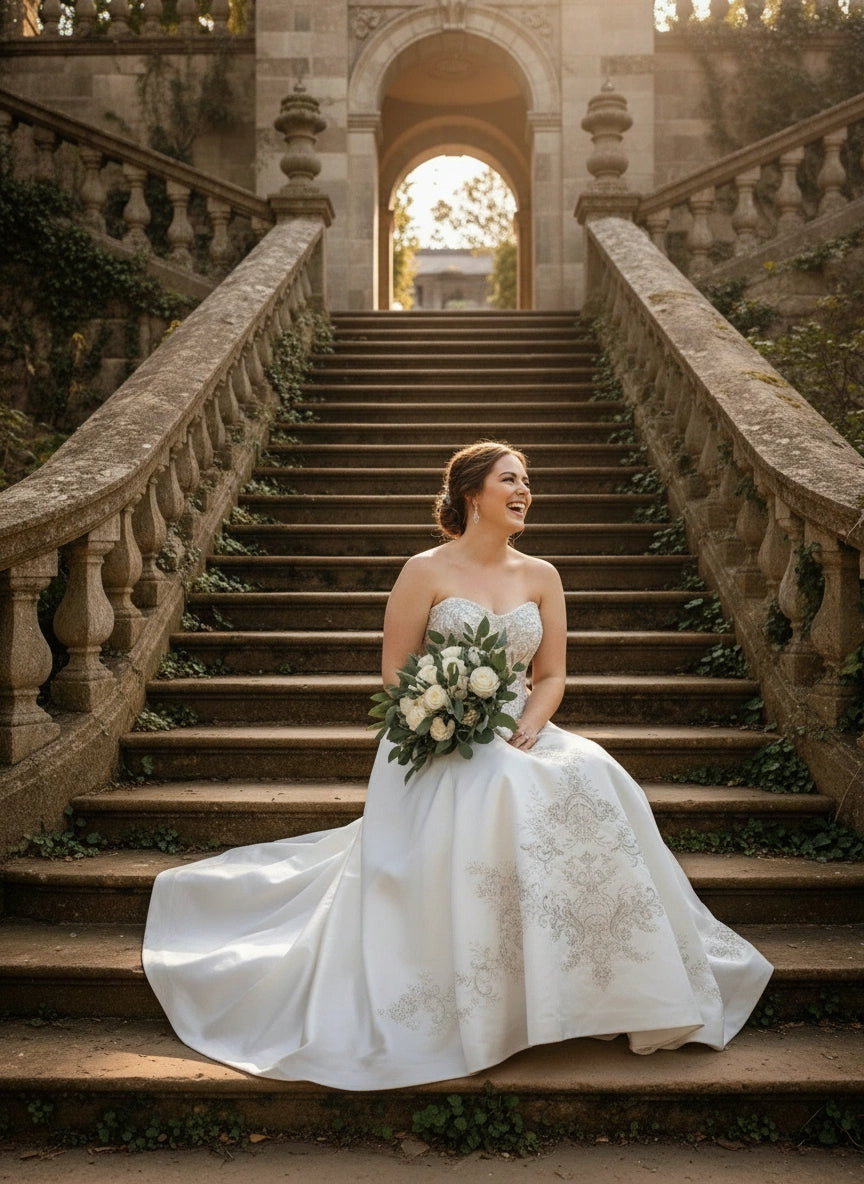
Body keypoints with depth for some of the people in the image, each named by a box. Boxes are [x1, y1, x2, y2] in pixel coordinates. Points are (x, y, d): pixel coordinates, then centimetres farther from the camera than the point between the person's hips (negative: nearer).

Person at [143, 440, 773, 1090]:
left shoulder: (541, 577, 11)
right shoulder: (426, 571, -1)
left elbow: (551, 676, 10)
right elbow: (395, 673, -2)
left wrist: (527, 731, -10)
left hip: (521, 737, 4)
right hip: (442, 744, -4)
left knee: (592, 785, -27)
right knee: (494, 798, -35)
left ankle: (592, 991, -17)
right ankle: (484, 1013, -20)